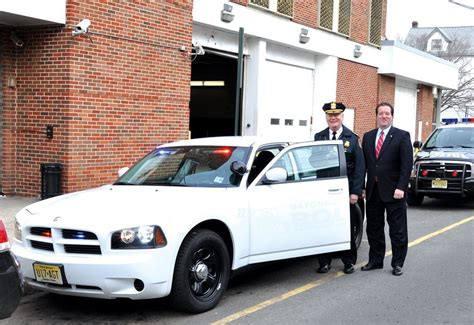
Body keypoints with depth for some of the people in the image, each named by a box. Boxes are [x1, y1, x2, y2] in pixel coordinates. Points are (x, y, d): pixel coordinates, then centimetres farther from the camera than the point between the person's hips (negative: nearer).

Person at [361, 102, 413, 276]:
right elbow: (364, 163, 11)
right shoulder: (368, 137, 11)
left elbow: (407, 164, -9)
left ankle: (397, 263, 13)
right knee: (373, 229, 11)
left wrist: (401, 188, -17)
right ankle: (375, 260, 22)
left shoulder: (402, 136, -2)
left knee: (397, 230, 4)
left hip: (393, 191, -4)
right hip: (373, 190, 4)